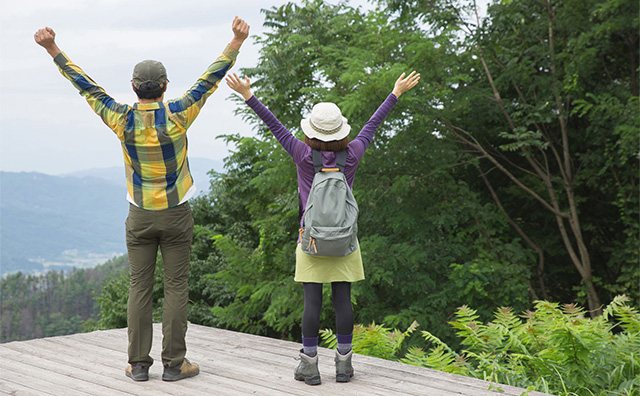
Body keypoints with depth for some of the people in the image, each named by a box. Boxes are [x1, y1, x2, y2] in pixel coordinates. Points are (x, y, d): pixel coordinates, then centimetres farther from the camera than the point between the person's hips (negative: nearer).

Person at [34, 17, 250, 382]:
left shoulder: (122, 120, -7)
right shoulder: (177, 115, -12)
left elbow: (85, 85, -1)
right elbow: (211, 78, -10)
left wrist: (53, 49, 6)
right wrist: (237, 41, -7)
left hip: (140, 216, 2)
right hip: (176, 215, -2)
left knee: (139, 288, 6)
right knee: (176, 288, 3)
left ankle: (139, 364, 7)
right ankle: (174, 363, 5)